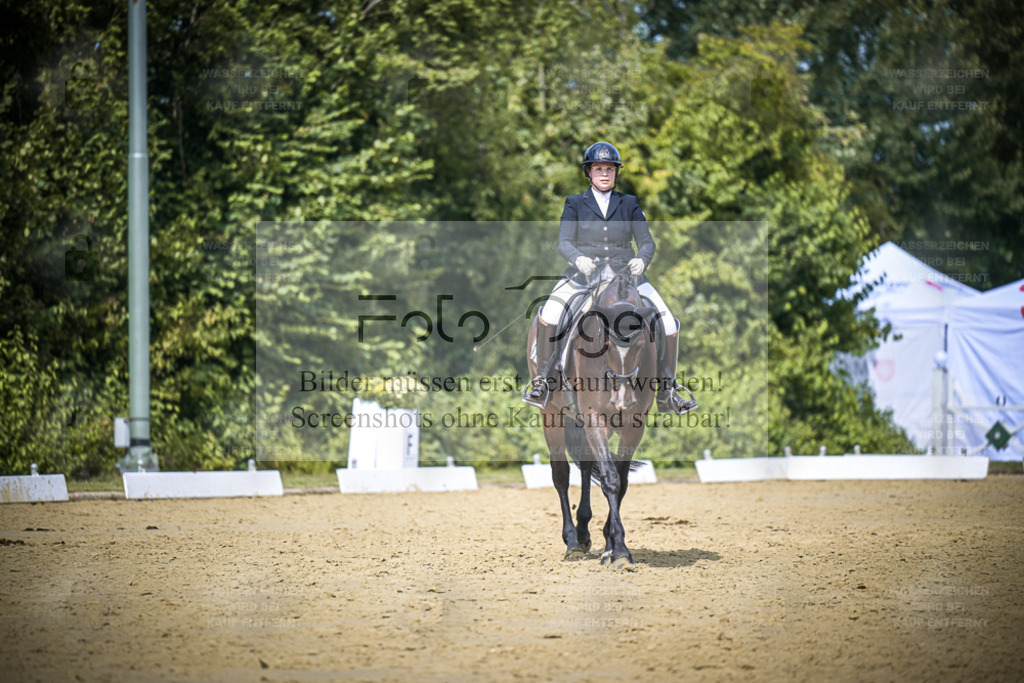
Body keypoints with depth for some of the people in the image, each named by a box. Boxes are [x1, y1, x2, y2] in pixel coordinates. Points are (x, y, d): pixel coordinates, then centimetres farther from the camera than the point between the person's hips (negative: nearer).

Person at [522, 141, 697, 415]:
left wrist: (641, 259, -20)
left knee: (668, 325, -11)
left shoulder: (629, 204, 12)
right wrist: (578, 259, -27)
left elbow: (646, 241, 4)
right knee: (549, 315, -28)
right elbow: (564, 242, -4)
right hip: (582, 276, -2)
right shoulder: (575, 204, 8)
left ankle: (667, 393, 5)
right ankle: (543, 381, -14)